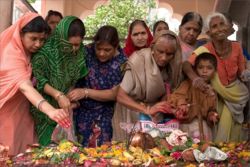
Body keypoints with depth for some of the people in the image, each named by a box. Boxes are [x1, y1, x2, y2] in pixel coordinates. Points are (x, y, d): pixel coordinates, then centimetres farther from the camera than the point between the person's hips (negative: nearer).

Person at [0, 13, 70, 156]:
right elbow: (25, 86, -42)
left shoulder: (32, 52, -1)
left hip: (22, 111, 7)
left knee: (21, 153, 10)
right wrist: (50, 110, -58)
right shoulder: (12, 54, -26)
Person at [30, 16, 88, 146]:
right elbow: (37, 79, -17)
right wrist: (58, 95, -26)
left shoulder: (81, 52, -3)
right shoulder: (46, 49, -17)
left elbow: (80, 80, 5)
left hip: (68, 108, 4)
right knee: (48, 144, 0)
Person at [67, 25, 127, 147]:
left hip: (103, 115, -1)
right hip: (81, 110, 2)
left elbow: (114, 94, -14)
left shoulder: (121, 63, -14)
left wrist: (85, 92, -22)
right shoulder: (88, 51, -9)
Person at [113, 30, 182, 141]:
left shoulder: (171, 66, -8)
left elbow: (166, 95, -1)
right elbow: (121, 97, -24)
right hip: (131, 114, -4)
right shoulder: (139, 61, -23)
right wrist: (146, 110, -34)